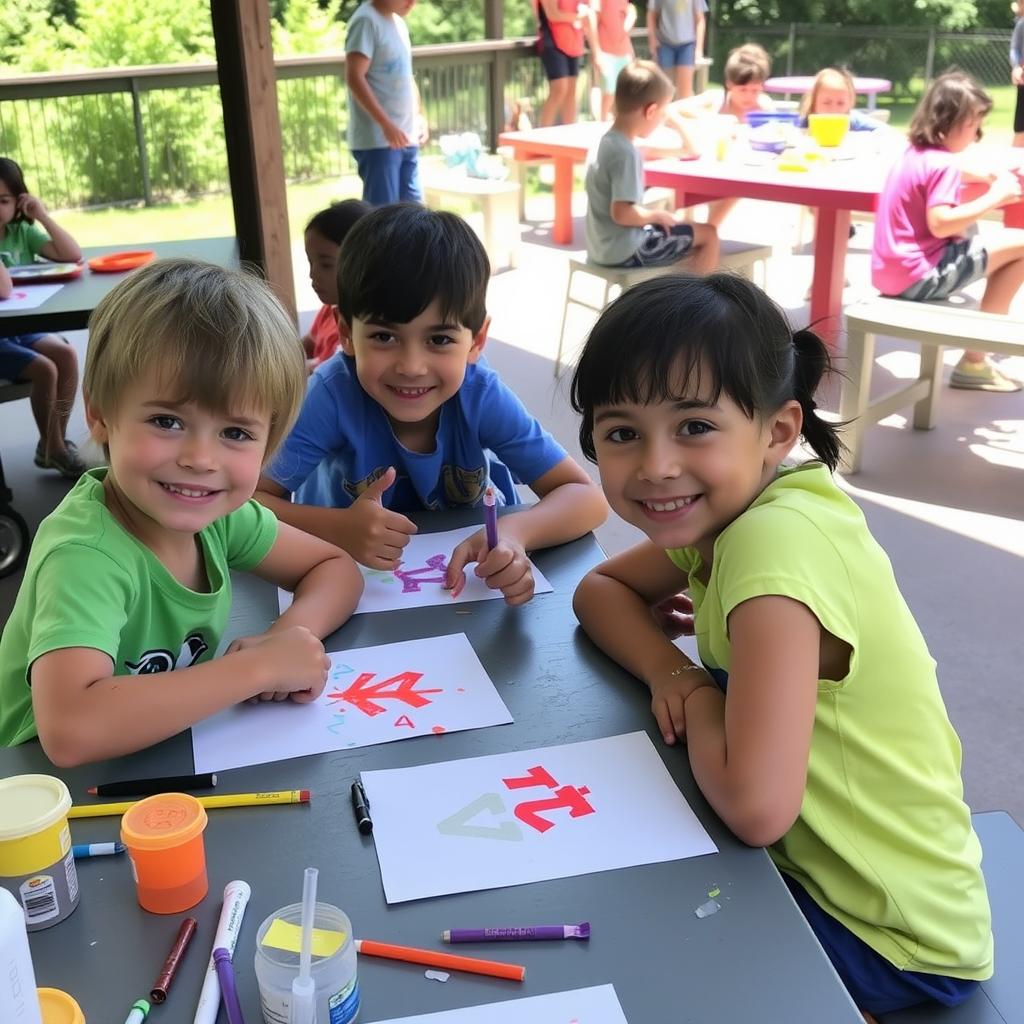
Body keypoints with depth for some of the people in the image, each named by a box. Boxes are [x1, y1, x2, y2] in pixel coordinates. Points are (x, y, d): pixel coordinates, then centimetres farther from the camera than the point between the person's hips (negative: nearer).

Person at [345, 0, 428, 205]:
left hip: (406, 138, 8)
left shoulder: (399, 23, 15)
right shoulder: (366, 21, -11)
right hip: (377, 139, -8)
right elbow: (354, 77, -19)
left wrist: (419, 116, 12)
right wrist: (386, 124, -24)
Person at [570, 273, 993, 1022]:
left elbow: (755, 805, -38)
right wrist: (668, 670, -11)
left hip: (890, 938, -7)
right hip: (814, 866, 8)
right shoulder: (723, 511, -5)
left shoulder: (777, 539, -31)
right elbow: (599, 588, 9)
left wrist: (698, 696, -18)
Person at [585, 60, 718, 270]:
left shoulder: (606, 142, 5)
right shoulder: (626, 153, -23)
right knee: (708, 236, 2)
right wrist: (657, 215, -12)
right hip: (625, 252, -10)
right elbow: (621, 213, -30)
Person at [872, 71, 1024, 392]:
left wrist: (991, 178, 13)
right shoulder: (943, 164, -14)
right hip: (918, 277, -9)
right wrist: (993, 198, -18)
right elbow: (940, 223, -26)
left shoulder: (915, 153, 13)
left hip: (892, 271, 9)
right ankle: (975, 361, 1)